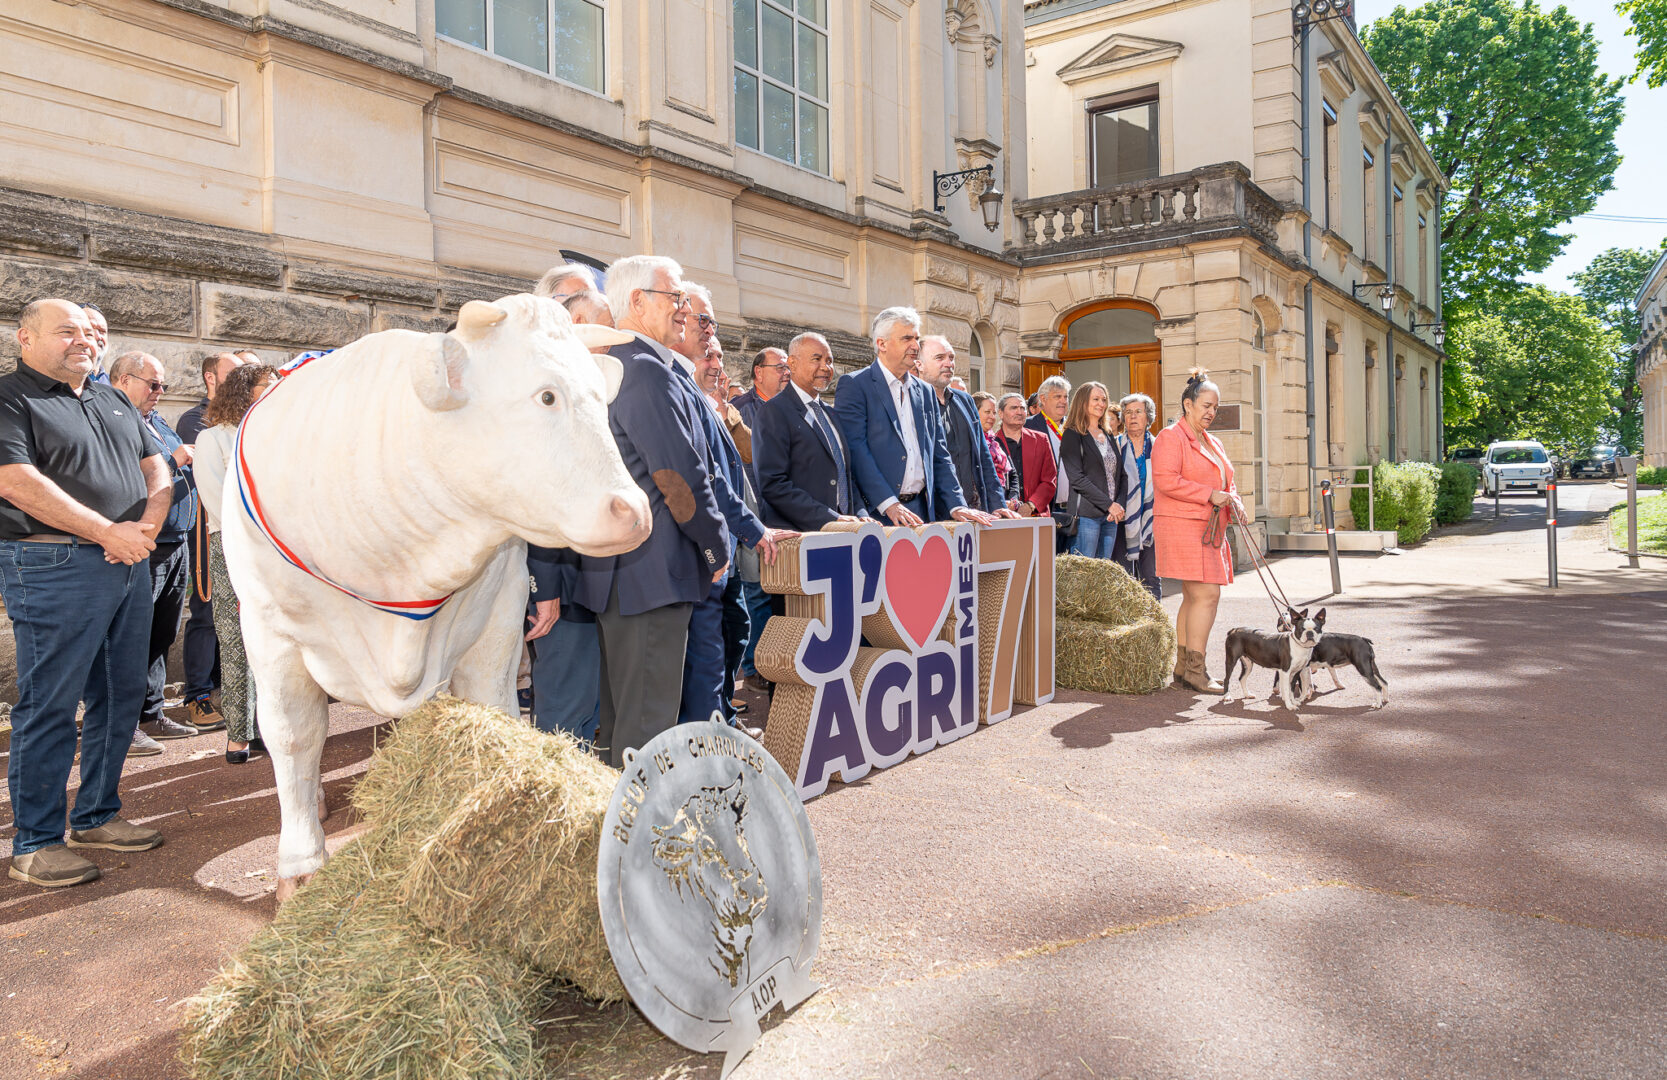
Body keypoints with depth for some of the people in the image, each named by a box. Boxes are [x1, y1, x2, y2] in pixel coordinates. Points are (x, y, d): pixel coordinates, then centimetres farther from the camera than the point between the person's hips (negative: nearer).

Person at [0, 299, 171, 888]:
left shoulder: (112, 400, 19)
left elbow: (155, 465, 16)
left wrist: (148, 525, -4)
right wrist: (108, 532, -17)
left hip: (129, 565, 7)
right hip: (54, 568, -7)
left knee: (120, 696, 11)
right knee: (50, 705, -2)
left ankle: (97, 816, 24)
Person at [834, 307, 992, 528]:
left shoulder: (925, 392, 17)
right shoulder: (853, 385, -2)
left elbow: (939, 455, 17)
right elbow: (855, 450, -12)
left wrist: (956, 506, 5)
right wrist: (888, 504, -20)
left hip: (921, 510, 5)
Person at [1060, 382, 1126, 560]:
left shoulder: (1109, 435, 19)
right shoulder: (1072, 435, -3)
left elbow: (1119, 474, 17)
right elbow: (1076, 478, -13)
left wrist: (1119, 505, -1)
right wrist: (1109, 504, -14)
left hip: (1111, 515, 7)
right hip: (1086, 514, -7)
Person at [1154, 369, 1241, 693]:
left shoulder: (1212, 443, 23)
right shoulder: (1171, 437, -7)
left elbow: (1225, 482, 30)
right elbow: (1166, 481, -19)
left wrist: (1233, 500, 7)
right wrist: (1209, 494, -17)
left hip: (1208, 529, 10)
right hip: (1182, 526, -9)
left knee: (1194, 597, 10)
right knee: (1206, 594, -14)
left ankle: (1183, 665, 17)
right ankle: (1195, 669, -10)